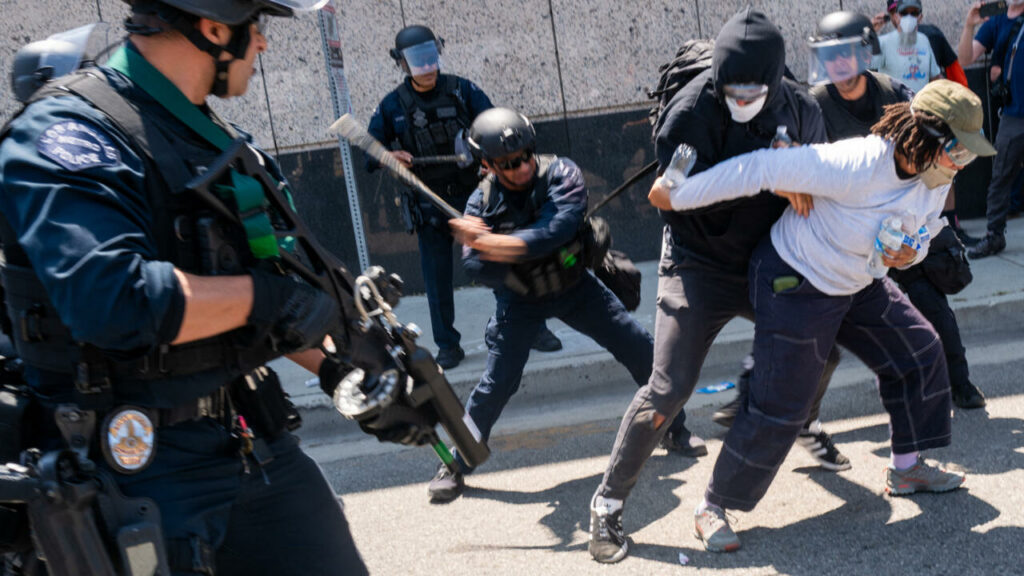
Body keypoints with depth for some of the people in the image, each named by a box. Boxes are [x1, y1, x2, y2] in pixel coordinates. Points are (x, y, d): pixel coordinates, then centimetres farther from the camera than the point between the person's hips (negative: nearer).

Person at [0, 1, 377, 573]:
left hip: (258, 440, 8)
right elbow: (114, 299, -31)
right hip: (142, 463, -8)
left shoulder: (217, 138, 11)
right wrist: (266, 294, -20)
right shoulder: (70, 132, -16)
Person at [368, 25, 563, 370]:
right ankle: (448, 346, 19)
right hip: (429, 208, 0)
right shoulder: (392, 106, 1)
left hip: (474, 196, 0)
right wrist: (390, 157, -17)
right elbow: (368, 154, 4)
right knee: (437, 280, 5)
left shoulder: (461, 91, 0)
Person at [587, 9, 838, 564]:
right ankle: (607, 503, 1)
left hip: (768, 263, 6)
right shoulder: (689, 112, -20)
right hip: (699, 267, -5)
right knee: (668, 390, -13)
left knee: (820, 351, 17)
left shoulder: (799, 108, -4)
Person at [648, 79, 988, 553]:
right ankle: (713, 506, 8)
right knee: (779, 407, -8)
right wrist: (677, 195, -25)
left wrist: (909, 254, -15)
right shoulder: (856, 165, -33)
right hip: (795, 286, -9)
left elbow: (923, 230, 13)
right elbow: (762, 168, -32)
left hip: (857, 284, 9)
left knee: (919, 354, 13)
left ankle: (907, 469, 34)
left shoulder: (936, 179, -6)